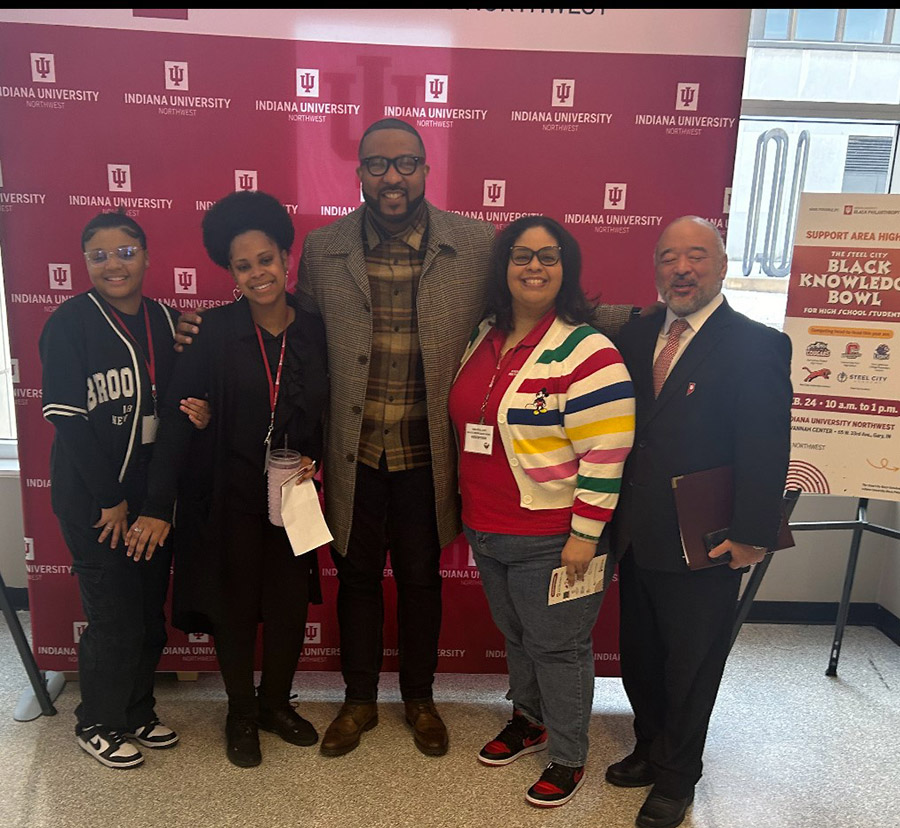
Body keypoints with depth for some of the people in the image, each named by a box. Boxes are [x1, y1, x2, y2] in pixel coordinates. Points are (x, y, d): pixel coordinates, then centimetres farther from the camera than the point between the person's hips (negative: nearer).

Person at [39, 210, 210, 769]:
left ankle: (138, 712, 35)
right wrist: (109, 499, -13)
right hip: (93, 499, -5)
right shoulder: (70, 323, -11)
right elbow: (66, 417, -14)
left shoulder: (165, 320, 6)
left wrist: (197, 412, -8)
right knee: (114, 619, 3)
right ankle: (99, 724, 28)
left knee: (151, 613, 14)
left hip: (153, 493, 5)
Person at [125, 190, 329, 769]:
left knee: (291, 603, 10)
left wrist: (313, 459, -8)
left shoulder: (315, 332, -3)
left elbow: (326, 415, 9)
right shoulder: (213, 332, -11)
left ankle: (276, 701, 36)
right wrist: (159, 505, -17)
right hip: (227, 496, -2)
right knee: (234, 606, 10)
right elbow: (178, 417, -13)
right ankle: (242, 715, 33)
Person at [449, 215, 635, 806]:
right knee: (515, 634, 23)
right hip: (486, 531, 7)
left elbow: (606, 454, -18)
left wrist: (585, 535, -19)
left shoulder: (586, 352, -16)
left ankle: (568, 758, 30)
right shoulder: (483, 339, 7)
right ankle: (529, 721, 46)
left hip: (552, 539, -7)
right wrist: (471, 510, 18)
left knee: (557, 646, 8)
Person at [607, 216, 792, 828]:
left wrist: (752, 537, -18)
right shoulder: (636, 336, 4)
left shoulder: (759, 346, -13)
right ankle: (651, 750, 45)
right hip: (638, 539, 5)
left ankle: (675, 778, 36)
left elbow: (766, 452, -16)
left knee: (691, 668, 14)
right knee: (640, 656, 21)